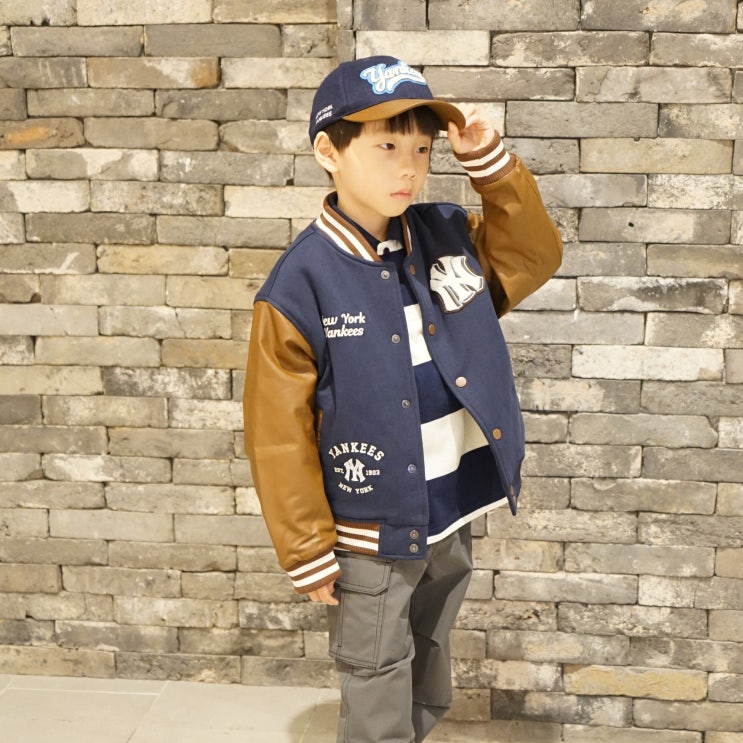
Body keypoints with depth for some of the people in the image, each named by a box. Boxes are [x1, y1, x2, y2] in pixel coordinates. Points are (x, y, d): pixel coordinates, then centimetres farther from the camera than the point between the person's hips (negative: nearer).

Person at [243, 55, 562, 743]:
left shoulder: (448, 235, -3)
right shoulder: (302, 286, -18)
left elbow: (535, 255, 5)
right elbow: (279, 434, -14)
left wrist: (489, 161, -9)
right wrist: (306, 550, -9)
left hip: (453, 518, 5)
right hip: (372, 535, -5)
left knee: (427, 684, 26)